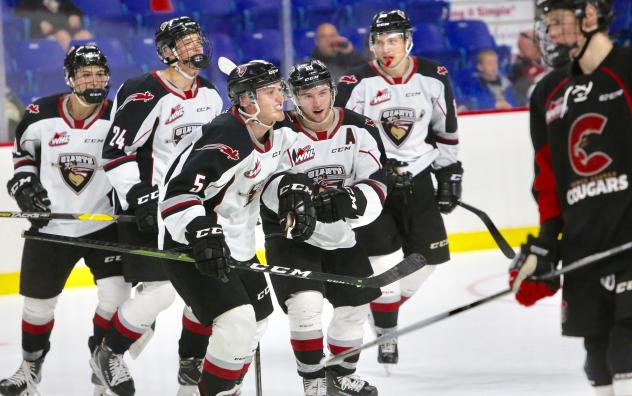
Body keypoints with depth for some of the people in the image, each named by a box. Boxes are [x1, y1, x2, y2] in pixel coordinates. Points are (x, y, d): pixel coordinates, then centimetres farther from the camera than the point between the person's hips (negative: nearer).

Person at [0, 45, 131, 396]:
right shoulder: (41, 115, -8)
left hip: (103, 223, -1)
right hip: (50, 226, 1)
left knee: (115, 294, -13)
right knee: (38, 301, 12)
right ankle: (31, 368, 36)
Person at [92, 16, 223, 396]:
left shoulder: (210, 95, 8)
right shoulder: (146, 95, -17)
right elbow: (115, 151, -18)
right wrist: (140, 197, -23)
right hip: (150, 208, -8)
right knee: (160, 290, -13)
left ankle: (191, 364, 22)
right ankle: (110, 354, 8)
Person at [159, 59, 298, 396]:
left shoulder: (278, 130, -1)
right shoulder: (226, 141, -29)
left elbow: (282, 161, 23)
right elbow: (177, 190, -37)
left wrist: (295, 195, 8)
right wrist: (202, 234, -47)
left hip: (238, 245, 10)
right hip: (191, 248, -10)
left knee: (256, 321, 17)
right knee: (238, 321, -22)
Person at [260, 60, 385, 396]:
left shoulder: (358, 129, -9)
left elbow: (376, 187, -16)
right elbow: (270, 189, -26)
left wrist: (347, 201, -36)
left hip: (342, 235, 5)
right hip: (290, 234, -4)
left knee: (355, 306, 14)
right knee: (306, 303, -22)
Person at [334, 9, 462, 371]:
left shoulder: (434, 78, -2)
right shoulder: (357, 83, -10)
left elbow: (445, 130, 9)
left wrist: (450, 174, 10)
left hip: (417, 178, 4)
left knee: (429, 254, 4)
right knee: (384, 259, -9)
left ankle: (388, 304, 27)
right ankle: (386, 336, 4)